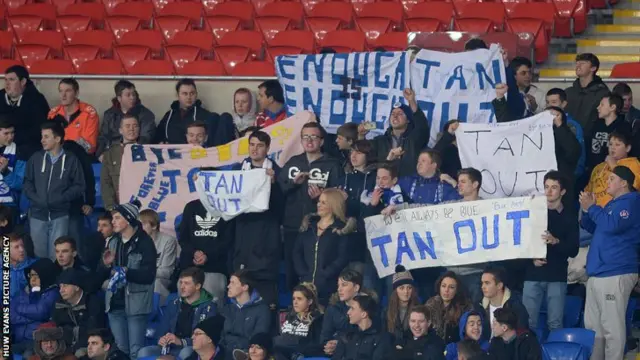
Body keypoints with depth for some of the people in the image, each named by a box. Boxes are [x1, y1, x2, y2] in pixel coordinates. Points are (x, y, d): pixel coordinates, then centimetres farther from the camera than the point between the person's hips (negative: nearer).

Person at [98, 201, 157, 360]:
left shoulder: (144, 242, -8)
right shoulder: (113, 242, 11)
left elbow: (149, 275, -15)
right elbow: (100, 276, 13)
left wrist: (126, 272, -25)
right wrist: (106, 265, -8)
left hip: (136, 304, -6)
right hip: (115, 303, 6)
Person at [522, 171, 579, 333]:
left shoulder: (569, 216, 5)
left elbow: (573, 250, -1)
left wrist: (556, 241, -19)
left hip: (557, 277, -1)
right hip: (533, 275, 1)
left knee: (555, 324, -3)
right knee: (528, 323, -3)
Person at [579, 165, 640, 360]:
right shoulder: (613, 204, 23)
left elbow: (612, 226, -22)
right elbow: (592, 228, 29)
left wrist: (592, 208, -9)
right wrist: (587, 210, 10)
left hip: (615, 274, -10)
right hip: (598, 273, 10)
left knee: (612, 326, -11)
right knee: (592, 325, 12)